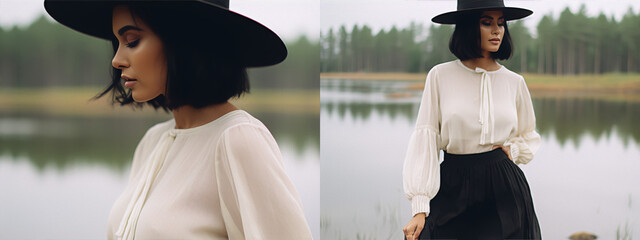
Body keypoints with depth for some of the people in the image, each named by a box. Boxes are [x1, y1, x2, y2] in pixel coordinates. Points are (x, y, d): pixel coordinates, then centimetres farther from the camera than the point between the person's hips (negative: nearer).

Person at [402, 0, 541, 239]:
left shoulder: (515, 82, 4)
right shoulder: (440, 76, -3)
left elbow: (529, 136, 22)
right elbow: (425, 140, -6)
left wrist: (512, 150, 0)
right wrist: (420, 209, -12)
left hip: (504, 188, 2)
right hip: (453, 188, -2)